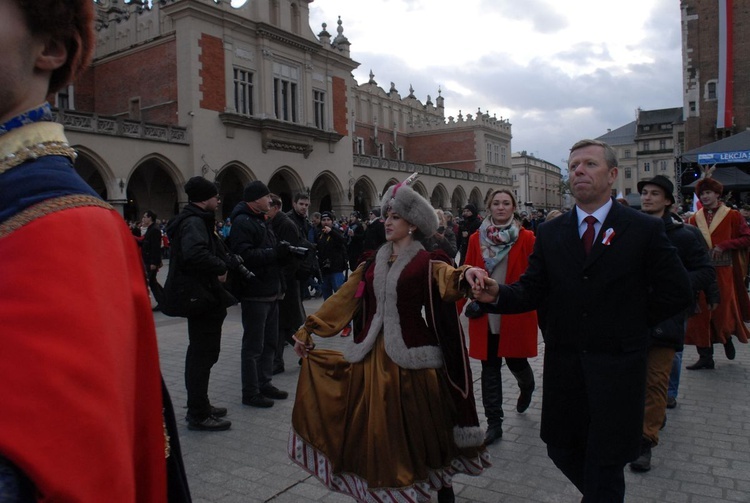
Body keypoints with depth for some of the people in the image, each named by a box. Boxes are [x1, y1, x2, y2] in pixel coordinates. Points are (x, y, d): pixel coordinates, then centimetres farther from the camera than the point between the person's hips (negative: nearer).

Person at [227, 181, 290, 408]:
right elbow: (244, 255, -26)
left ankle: (264, 383, 29)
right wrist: (275, 253, -23)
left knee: (270, 341, 17)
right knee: (253, 345, -2)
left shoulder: (262, 221, 19)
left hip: (270, 291, 10)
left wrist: (283, 252, 1)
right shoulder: (242, 222, -14)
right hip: (255, 293, -10)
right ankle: (250, 392, 9)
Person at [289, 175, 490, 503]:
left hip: (412, 357, -4)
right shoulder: (373, 263, 10)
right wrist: (309, 329, 8)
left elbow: (450, 282, -25)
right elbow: (343, 300, 11)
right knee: (376, 430, 11)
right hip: (373, 356, 5)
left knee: (419, 431, 8)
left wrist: (467, 276, -48)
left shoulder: (427, 263, -5)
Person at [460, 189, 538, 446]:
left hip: (516, 315, -2)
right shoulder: (477, 238, 4)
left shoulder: (526, 238, -3)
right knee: (490, 369, 6)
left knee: (516, 362, 9)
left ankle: (527, 387, 46)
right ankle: (494, 423, 19)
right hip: (485, 316, 2)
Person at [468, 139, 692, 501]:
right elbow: (532, 291, -3)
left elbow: (677, 293, -2)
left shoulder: (644, 229, -5)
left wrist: (631, 323, -2)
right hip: (563, 363, 3)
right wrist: (496, 294, -22)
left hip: (617, 366, -3)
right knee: (561, 449, 17)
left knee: (605, 462, 8)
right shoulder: (550, 233, 3)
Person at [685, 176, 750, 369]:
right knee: (701, 312, -1)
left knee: (723, 311, -1)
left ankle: (727, 338, 33)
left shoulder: (732, 216, 2)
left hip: (724, 272, -2)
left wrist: (723, 245, -14)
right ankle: (705, 356, 7)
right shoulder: (695, 218, 9)